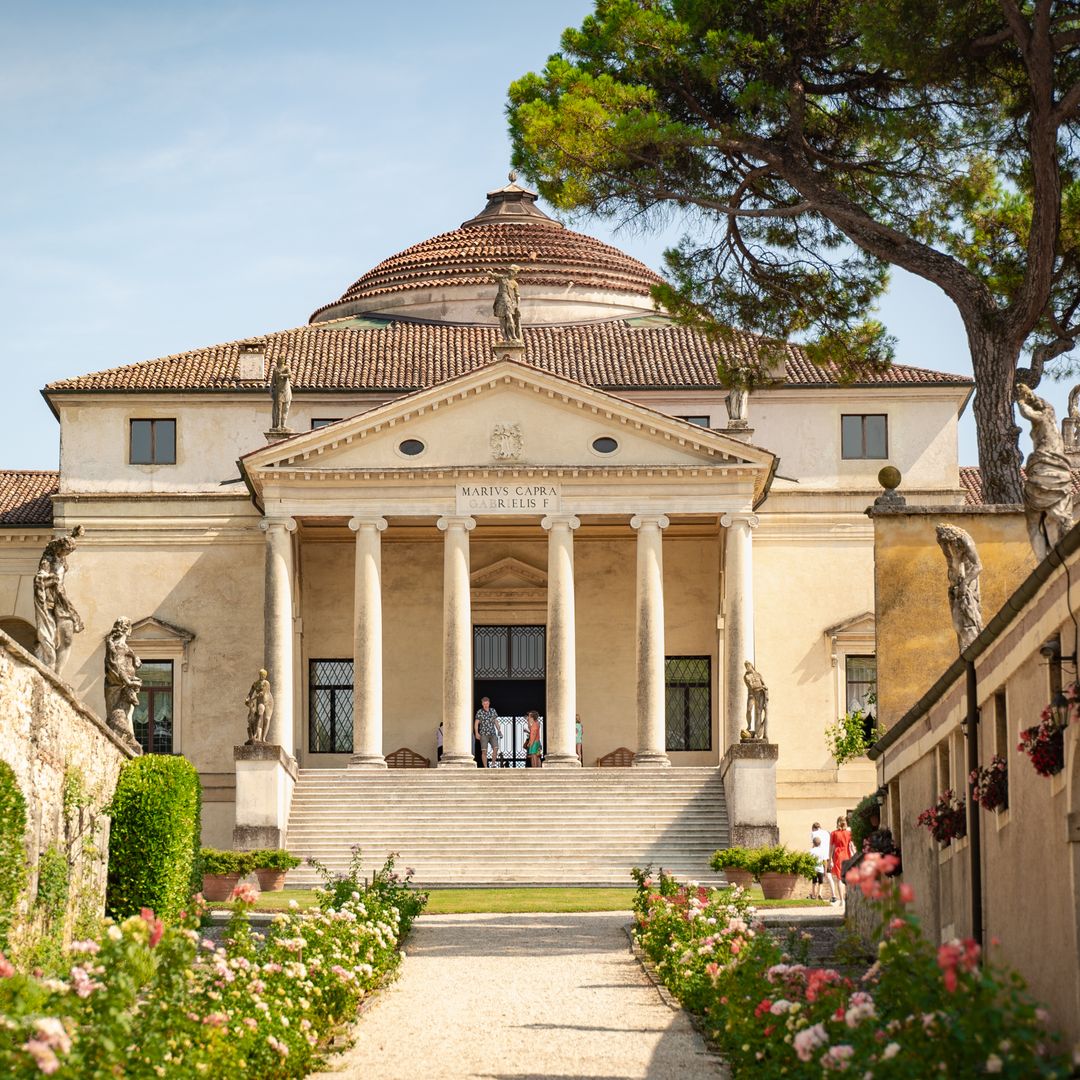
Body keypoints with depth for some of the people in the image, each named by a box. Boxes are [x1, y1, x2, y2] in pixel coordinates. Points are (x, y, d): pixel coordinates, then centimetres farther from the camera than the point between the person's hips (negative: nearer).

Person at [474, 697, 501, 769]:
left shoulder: (493, 711, 10)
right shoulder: (479, 712, -1)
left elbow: (496, 722, 17)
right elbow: (476, 723, -3)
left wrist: (499, 731, 7)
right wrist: (476, 733, -15)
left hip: (492, 733, 3)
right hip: (483, 734, -3)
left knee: (495, 748, -15)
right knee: (484, 751, -9)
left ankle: (493, 764, -3)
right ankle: (485, 767, -4)